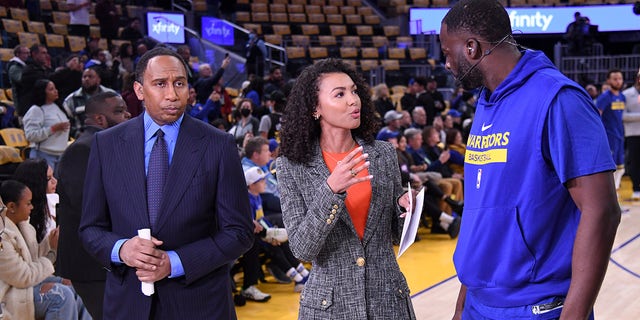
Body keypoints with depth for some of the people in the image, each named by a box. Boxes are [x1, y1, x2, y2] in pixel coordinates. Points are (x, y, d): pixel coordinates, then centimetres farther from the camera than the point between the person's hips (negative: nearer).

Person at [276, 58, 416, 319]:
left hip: (389, 298, 3)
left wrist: (406, 209, -12)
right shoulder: (292, 167, -7)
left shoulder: (384, 153, 0)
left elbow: (399, 234, 8)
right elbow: (301, 249, -14)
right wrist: (331, 190, -25)